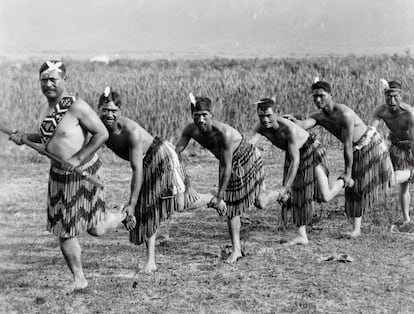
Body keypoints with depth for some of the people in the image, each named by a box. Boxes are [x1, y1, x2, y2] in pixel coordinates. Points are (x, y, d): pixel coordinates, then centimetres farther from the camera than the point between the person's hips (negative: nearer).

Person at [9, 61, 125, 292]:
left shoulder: (77, 107, -19)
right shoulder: (47, 108, 5)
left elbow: (102, 134, -18)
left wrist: (78, 158, -23)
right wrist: (25, 138, 7)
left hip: (84, 174, -7)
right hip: (58, 176, 7)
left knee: (95, 229, 3)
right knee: (64, 232, 7)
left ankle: (123, 216, 35)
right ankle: (79, 279, 21)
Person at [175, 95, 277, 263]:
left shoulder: (225, 133, -41)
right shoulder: (190, 130, -23)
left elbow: (227, 166, -35)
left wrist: (219, 196, -31)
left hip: (248, 159, -5)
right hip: (228, 163, 5)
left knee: (260, 203, 5)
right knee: (231, 207, 4)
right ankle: (236, 249, 16)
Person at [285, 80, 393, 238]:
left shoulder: (344, 114, -34)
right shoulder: (319, 116, -13)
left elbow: (347, 146, -31)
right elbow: (304, 124, -34)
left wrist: (348, 172, -27)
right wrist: (293, 120, -56)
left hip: (370, 144, -6)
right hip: (354, 150, 6)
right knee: (354, 186, 6)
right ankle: (356, 229, 13)